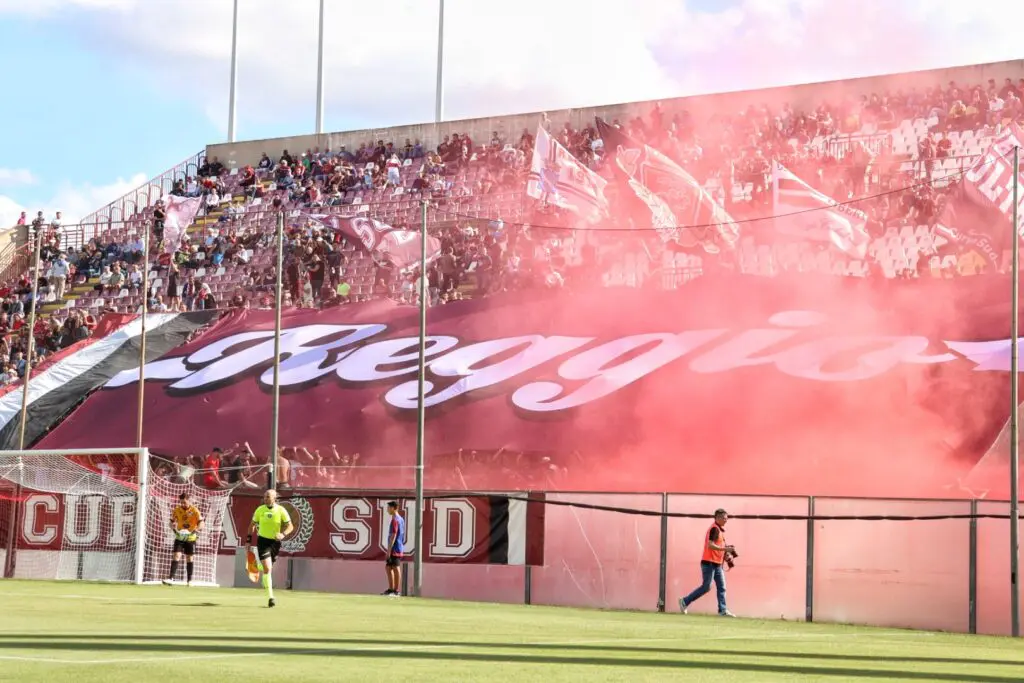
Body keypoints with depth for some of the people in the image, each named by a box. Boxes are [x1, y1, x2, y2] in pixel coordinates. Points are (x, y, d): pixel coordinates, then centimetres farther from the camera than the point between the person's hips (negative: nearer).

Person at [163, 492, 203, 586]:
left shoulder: (195, 510, -10)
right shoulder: (177, 510, -3)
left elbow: (201, 523, -15)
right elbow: (172, 522, 6)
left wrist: (195, 531, -32)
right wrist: (174, 530, -15)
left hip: (191, 538, -1)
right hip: (180, 537, 1)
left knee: (190, 558, 6)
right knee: (176, 556, -12)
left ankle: (189, 580, 16)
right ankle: (170, 578, -18)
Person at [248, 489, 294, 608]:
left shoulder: (281, 510, -9)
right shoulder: (260, 510, -5)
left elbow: (290, 526, -8)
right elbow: (253, 525, 8)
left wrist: (283, 534, -27)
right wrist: (249, 540, 4)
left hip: (275, 541, 1)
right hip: (262, 540, -1)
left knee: (269, 568, 18)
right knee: (267, 569, -14)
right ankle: (271, 597, -14)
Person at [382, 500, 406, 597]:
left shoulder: (395, 520, -13)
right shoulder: (401, 519, 16)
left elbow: (393, 536, -18)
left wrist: (389, 550, -19)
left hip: (395, 549, -10)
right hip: (399, 549, 10)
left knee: (396, 568, -6)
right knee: (388, 567, 15)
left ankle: (396, 590, -4)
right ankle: (391, 589, 16)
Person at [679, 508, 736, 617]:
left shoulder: (721, 529, 16)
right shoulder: (714, 529, -13)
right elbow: (710, 545, -23)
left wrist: (726, 551, 9)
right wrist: (725, 549, -24)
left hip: (717, 564, 10)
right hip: (709, 563, -10)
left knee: (721, 587, 4)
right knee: (706, 587, -6)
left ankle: (723, 610, 1)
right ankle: (685, 601, 5)